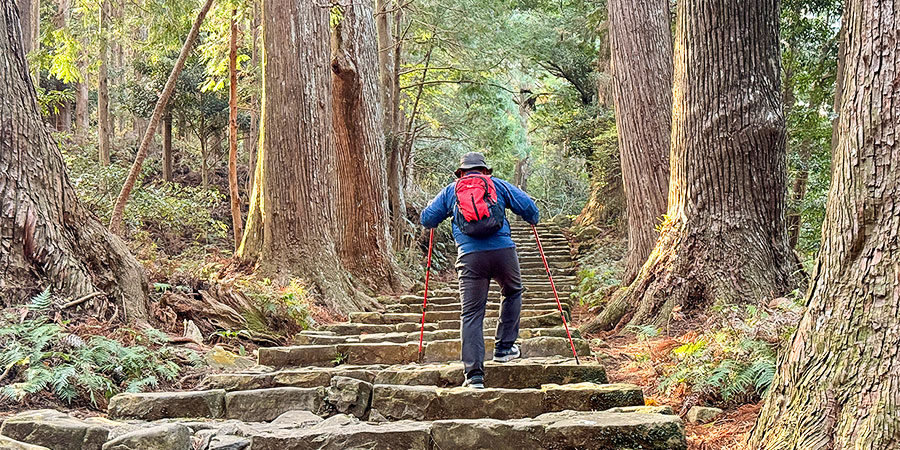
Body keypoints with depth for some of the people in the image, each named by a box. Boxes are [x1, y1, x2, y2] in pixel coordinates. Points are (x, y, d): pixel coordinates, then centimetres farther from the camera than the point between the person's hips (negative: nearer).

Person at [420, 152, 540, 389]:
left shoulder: (450, 191, 19)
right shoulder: (499, 185, 17)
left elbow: (426, 219, 18)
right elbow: (529, 207, 11)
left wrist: (444, 216, 41)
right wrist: (533, 220, 34)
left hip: (470, 256, 0)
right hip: (503, 251, 0)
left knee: (471, 313, 1)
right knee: (513, 293, 28)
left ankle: (474, 373, -7)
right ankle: (504, 347, 26)